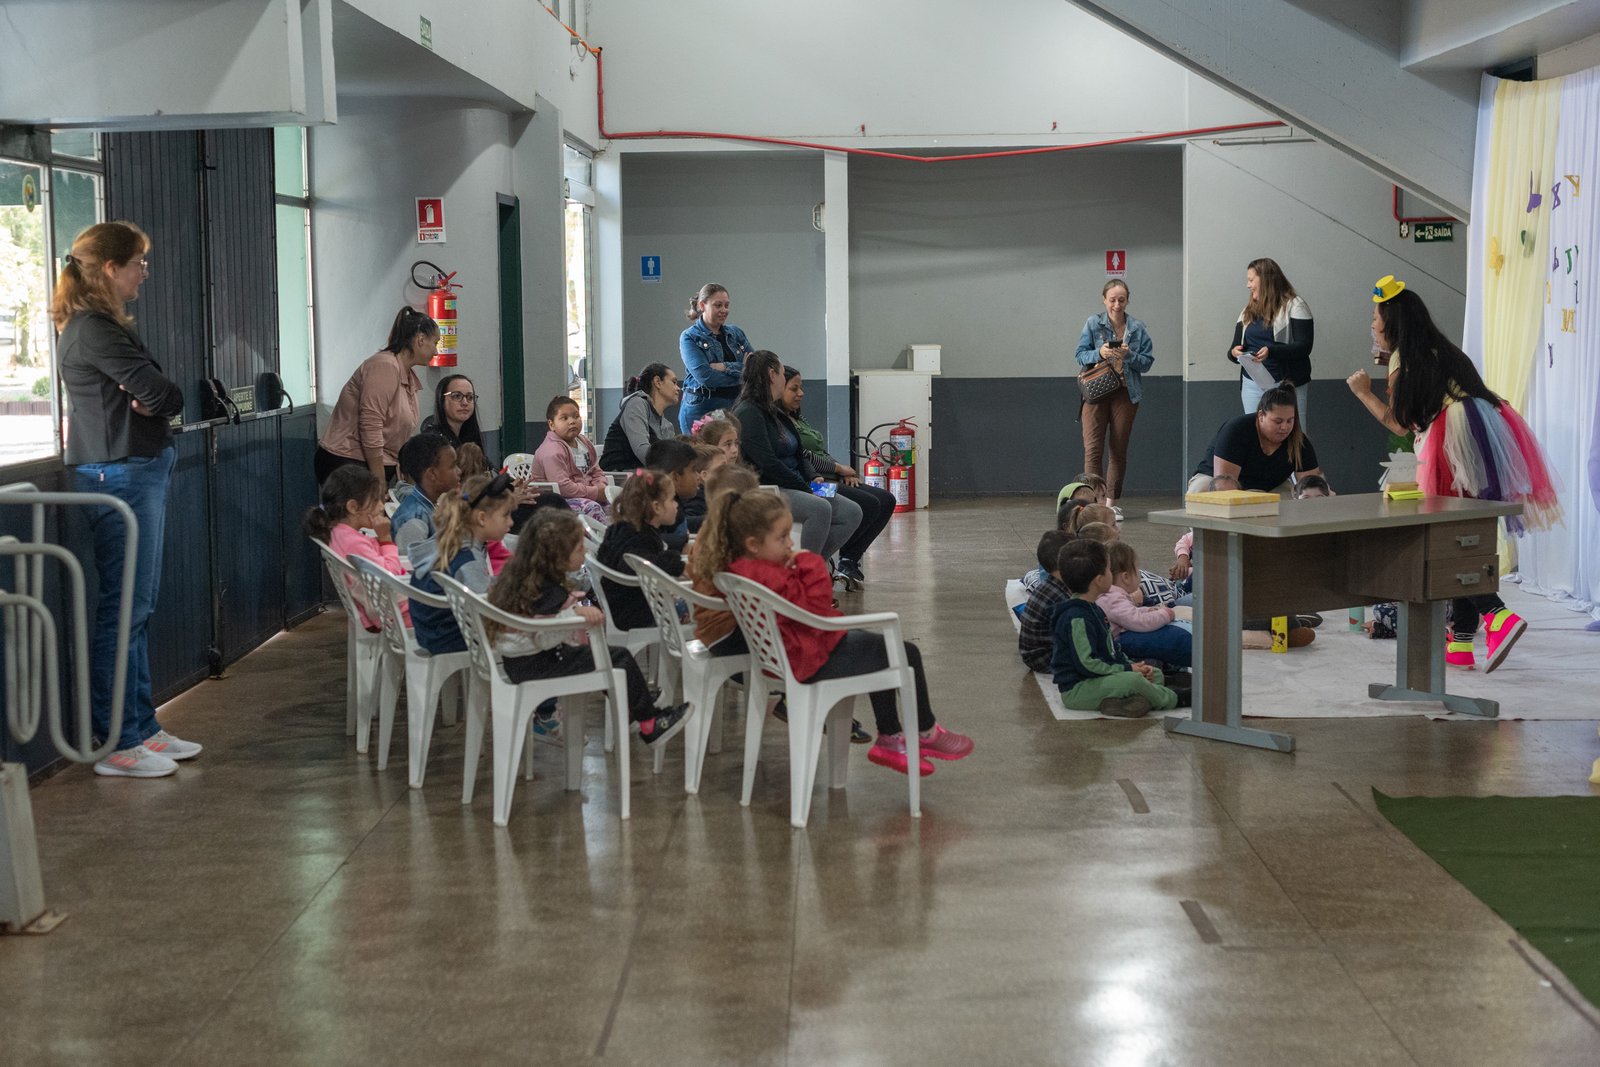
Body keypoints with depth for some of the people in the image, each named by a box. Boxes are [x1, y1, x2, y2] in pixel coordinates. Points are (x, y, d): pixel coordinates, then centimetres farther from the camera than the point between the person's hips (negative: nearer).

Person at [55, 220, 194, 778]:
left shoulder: (105, 325, 18)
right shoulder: (93, 330, -15)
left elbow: (163, 398, 12)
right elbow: (163, 394, -18)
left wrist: (152, 397, -8)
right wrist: (162, 397, 3)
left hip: (139, 471, 11)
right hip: (121, 475, -11)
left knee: (137, 608, 14)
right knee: (124, 610, -6)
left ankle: (143, 727, 21)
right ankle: (119, 747, -2)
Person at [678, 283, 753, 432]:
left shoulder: (736, 333, 11)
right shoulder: (689, 337, -3)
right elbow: (704, 376, -16)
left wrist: (726, 367, -14)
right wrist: (740, 371, -7)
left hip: (735, 407, 4)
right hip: (701, 408, -4)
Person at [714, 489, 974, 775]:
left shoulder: (738, 571, 1)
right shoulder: (770, 577, -32)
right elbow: (815, 610, -30)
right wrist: (810, 564, -24)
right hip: (814, 663, -11)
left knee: (879, 652, 28)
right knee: (907, 655, -2)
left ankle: (889, 739, 31)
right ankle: (926, 733, 20)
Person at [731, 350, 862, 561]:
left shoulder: (777, 414, 21)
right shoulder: (748, 413, -10)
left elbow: (798, 454, 23)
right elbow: (768, 463, -18)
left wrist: (813, 478, 3)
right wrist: (806, 488, -15)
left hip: (793, 488, 10)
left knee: (851, 512, -6)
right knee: (820, 508, -32)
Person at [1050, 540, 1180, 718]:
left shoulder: (1093, 609, 15)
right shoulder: (1077, 618, -20)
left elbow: (1112, 650, 21)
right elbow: (1086, 663, -25)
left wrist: (1130, 664, 3)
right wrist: (1126, 669, -17)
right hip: (1076, 689, -11)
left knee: (1156, 675, 14)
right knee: (1133, 680, -33)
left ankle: (1120, 701, -15)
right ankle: (1168, 700, -5)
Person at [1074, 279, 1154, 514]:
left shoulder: (1137, 328, 4)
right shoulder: (1093, 324, 1)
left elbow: (1148, 361, 2)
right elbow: (1080, 355, -2)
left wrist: (1129, 356, -16)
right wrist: (1099, 353, -20)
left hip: (1125, 394, 2)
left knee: (1118, 450, 6)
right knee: (1093, 448, -9)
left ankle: (1111, 503, 14)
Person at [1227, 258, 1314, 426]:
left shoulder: (1294, 306, -4)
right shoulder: (1248, 311, 15)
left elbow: (1304, 347, -13)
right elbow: (1236, 346, 14)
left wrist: (1271, 352, -28)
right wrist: (1234, 353, -11)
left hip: (1288, 385, -5)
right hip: (1252, 385, 5)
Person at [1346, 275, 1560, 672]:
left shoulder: (1403, 357, 4)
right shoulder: (1440, 349, 28)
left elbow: (1399, 423, 6)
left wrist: (1364, 393, 19)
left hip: (1460, 436, -8)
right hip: (1492, 438, 8)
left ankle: (1498, 615, -30)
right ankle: (1461, 643, 10)